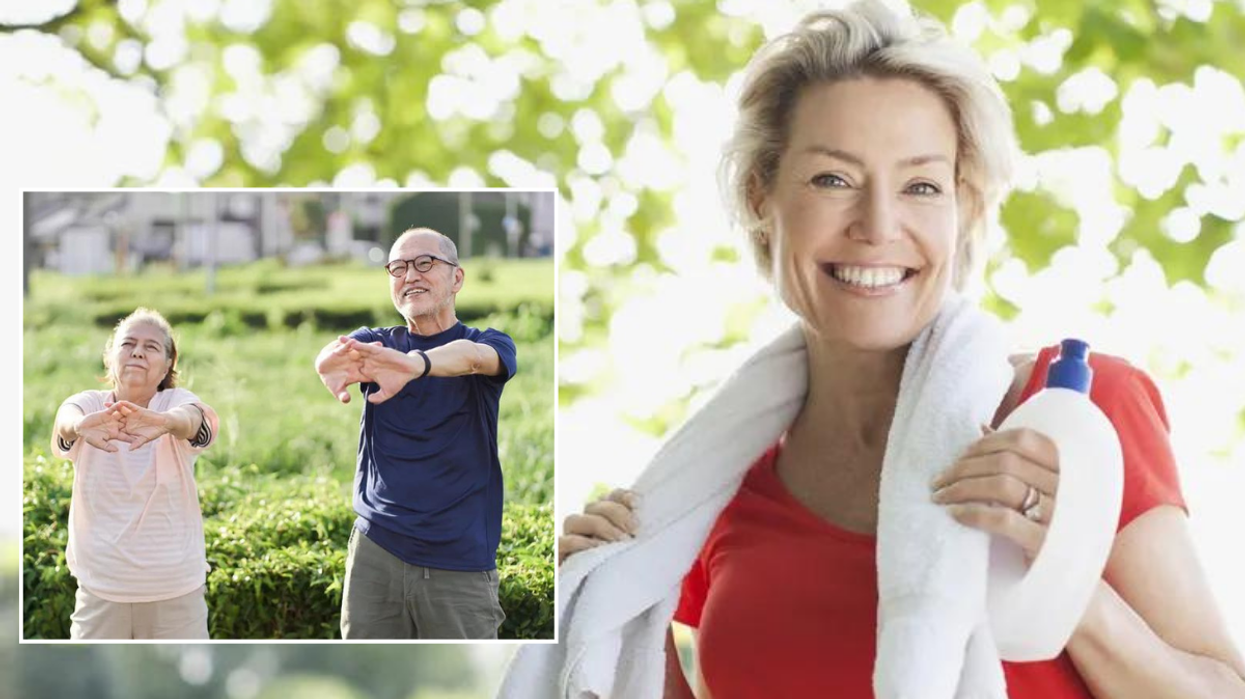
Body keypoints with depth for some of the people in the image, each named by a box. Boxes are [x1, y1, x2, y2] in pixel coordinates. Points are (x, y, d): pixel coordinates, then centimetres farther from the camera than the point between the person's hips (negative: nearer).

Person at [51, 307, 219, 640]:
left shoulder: (175, 401, -5)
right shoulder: (89, 403, -3)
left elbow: (194, 417, -30)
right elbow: (66, 418, -27)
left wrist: (165, 423, -56)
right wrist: (80, 425, -53)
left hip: (176, 589, -1)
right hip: (100, 589, 1)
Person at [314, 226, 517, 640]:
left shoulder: (487, 344, 1)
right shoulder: (376, 343, 8)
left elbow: (472, 357, -24)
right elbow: (328, 355, -16)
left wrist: (414, 364, -47)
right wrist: (334, 361, -42)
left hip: (461, 563, -2)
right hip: (375, 551, 2)